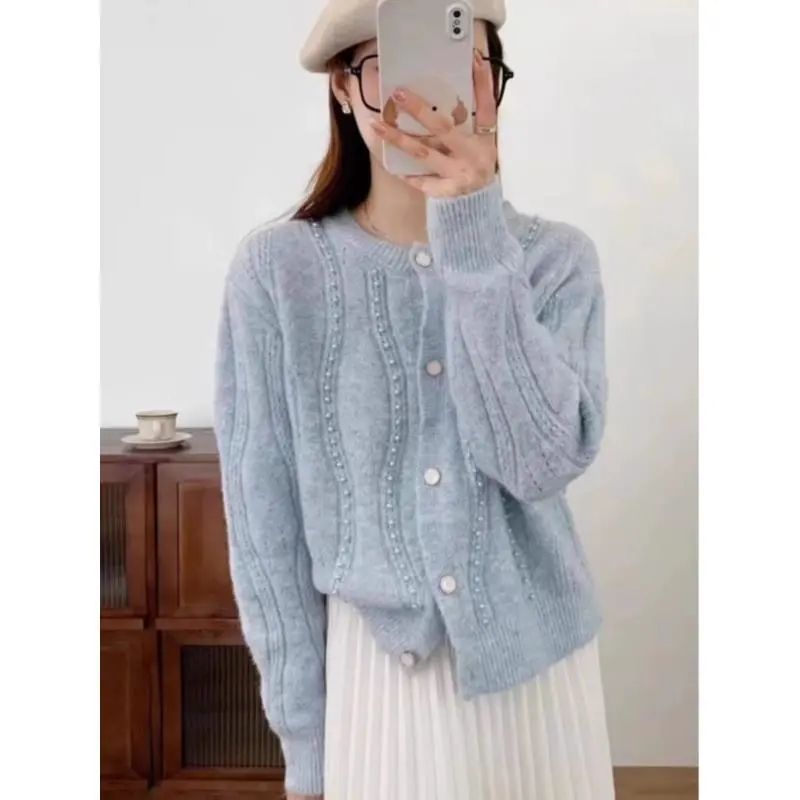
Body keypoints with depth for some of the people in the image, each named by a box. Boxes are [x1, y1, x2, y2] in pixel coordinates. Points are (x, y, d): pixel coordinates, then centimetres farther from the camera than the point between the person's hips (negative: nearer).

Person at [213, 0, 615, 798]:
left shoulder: (557, 257, -5)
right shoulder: (277, 269, -10)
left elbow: (545, 462, -19)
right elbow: (265, 514, -6)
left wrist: (475, 240, -25)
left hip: (535, 663, 2)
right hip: (371, 670, -1)